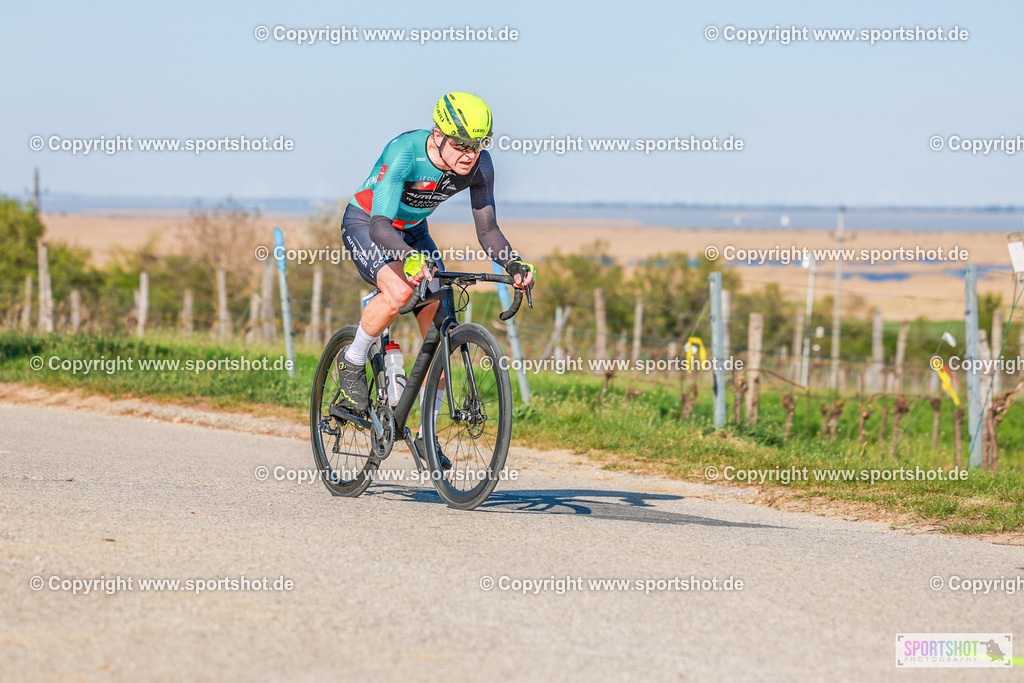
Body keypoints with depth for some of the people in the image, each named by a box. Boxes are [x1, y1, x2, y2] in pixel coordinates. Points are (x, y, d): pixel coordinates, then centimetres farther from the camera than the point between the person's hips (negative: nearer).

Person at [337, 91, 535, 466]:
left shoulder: (479, 165, -20)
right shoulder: (404, 153, -36)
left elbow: (487, 228, -13)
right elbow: (380, 224, -43)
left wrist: (513, 262, -33)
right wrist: (409, 257, -61)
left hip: (412, 232, 6)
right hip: (364, 223, -6)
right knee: (399, 291, -35)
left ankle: (427, 434, 6)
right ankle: (352, 365, -9)